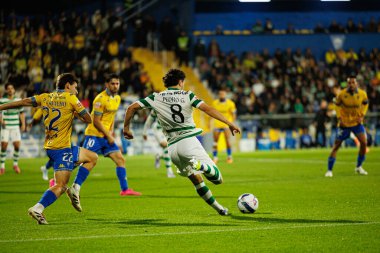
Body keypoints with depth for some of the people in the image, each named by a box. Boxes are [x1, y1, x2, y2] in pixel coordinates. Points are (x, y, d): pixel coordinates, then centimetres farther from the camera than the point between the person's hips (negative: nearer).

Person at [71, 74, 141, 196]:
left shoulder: (117, 98, 11)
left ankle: (125, 189, 6)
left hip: (107, 135, 8)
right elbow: (96, 121, -16)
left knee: (120, 159, 3)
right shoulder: (101, 99, -16)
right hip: (94, 135, -8)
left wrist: (111, 130, 8)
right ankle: (76, 187, -8)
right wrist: (108, 136, -13)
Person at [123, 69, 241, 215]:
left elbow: (133, 107, 8)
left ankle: (219, 209, 19)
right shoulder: (187, 95, 7)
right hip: (189, 141, -4)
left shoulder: (156, 98, 13)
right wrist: (229, 123, -5)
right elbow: (207, 109, -6)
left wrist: (126, 128, 20)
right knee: (217, 179, -5)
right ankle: (201, 165, -35)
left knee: (197, 181, 20)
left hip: (172, 147, 4)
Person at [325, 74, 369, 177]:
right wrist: (339, 118, -9)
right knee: (336, 145, -4)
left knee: (364, 142, -11)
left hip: (357, 122, 2)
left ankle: (358, 167, 11)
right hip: (344, 123, -2)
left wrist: (362, 116, -3)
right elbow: (337, 105, 1)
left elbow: (365, 104, 10)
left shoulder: (362, 94, -10)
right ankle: (329, 170, 3)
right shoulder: (342, 94, -16)